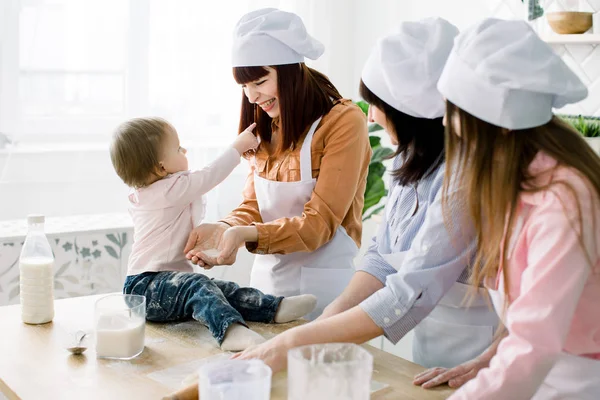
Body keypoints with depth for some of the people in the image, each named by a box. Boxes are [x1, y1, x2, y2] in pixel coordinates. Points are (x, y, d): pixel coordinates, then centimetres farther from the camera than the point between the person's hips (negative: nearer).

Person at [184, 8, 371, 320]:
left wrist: (246, 235, -30)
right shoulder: (268, 130, 8)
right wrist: (224, 229, -16)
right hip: (268, 277, 6)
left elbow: (319, 223, -18)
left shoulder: (344, 122, -15)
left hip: (324, 283, -6)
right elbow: (253, 207, 4)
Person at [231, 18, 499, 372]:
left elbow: (411, 295, -29)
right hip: (427, 344, 7)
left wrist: (294, 343, -27)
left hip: (476, 359, -7)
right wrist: (331, 317, -15)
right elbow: (383, 258, 1)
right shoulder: (410, 160, 1)